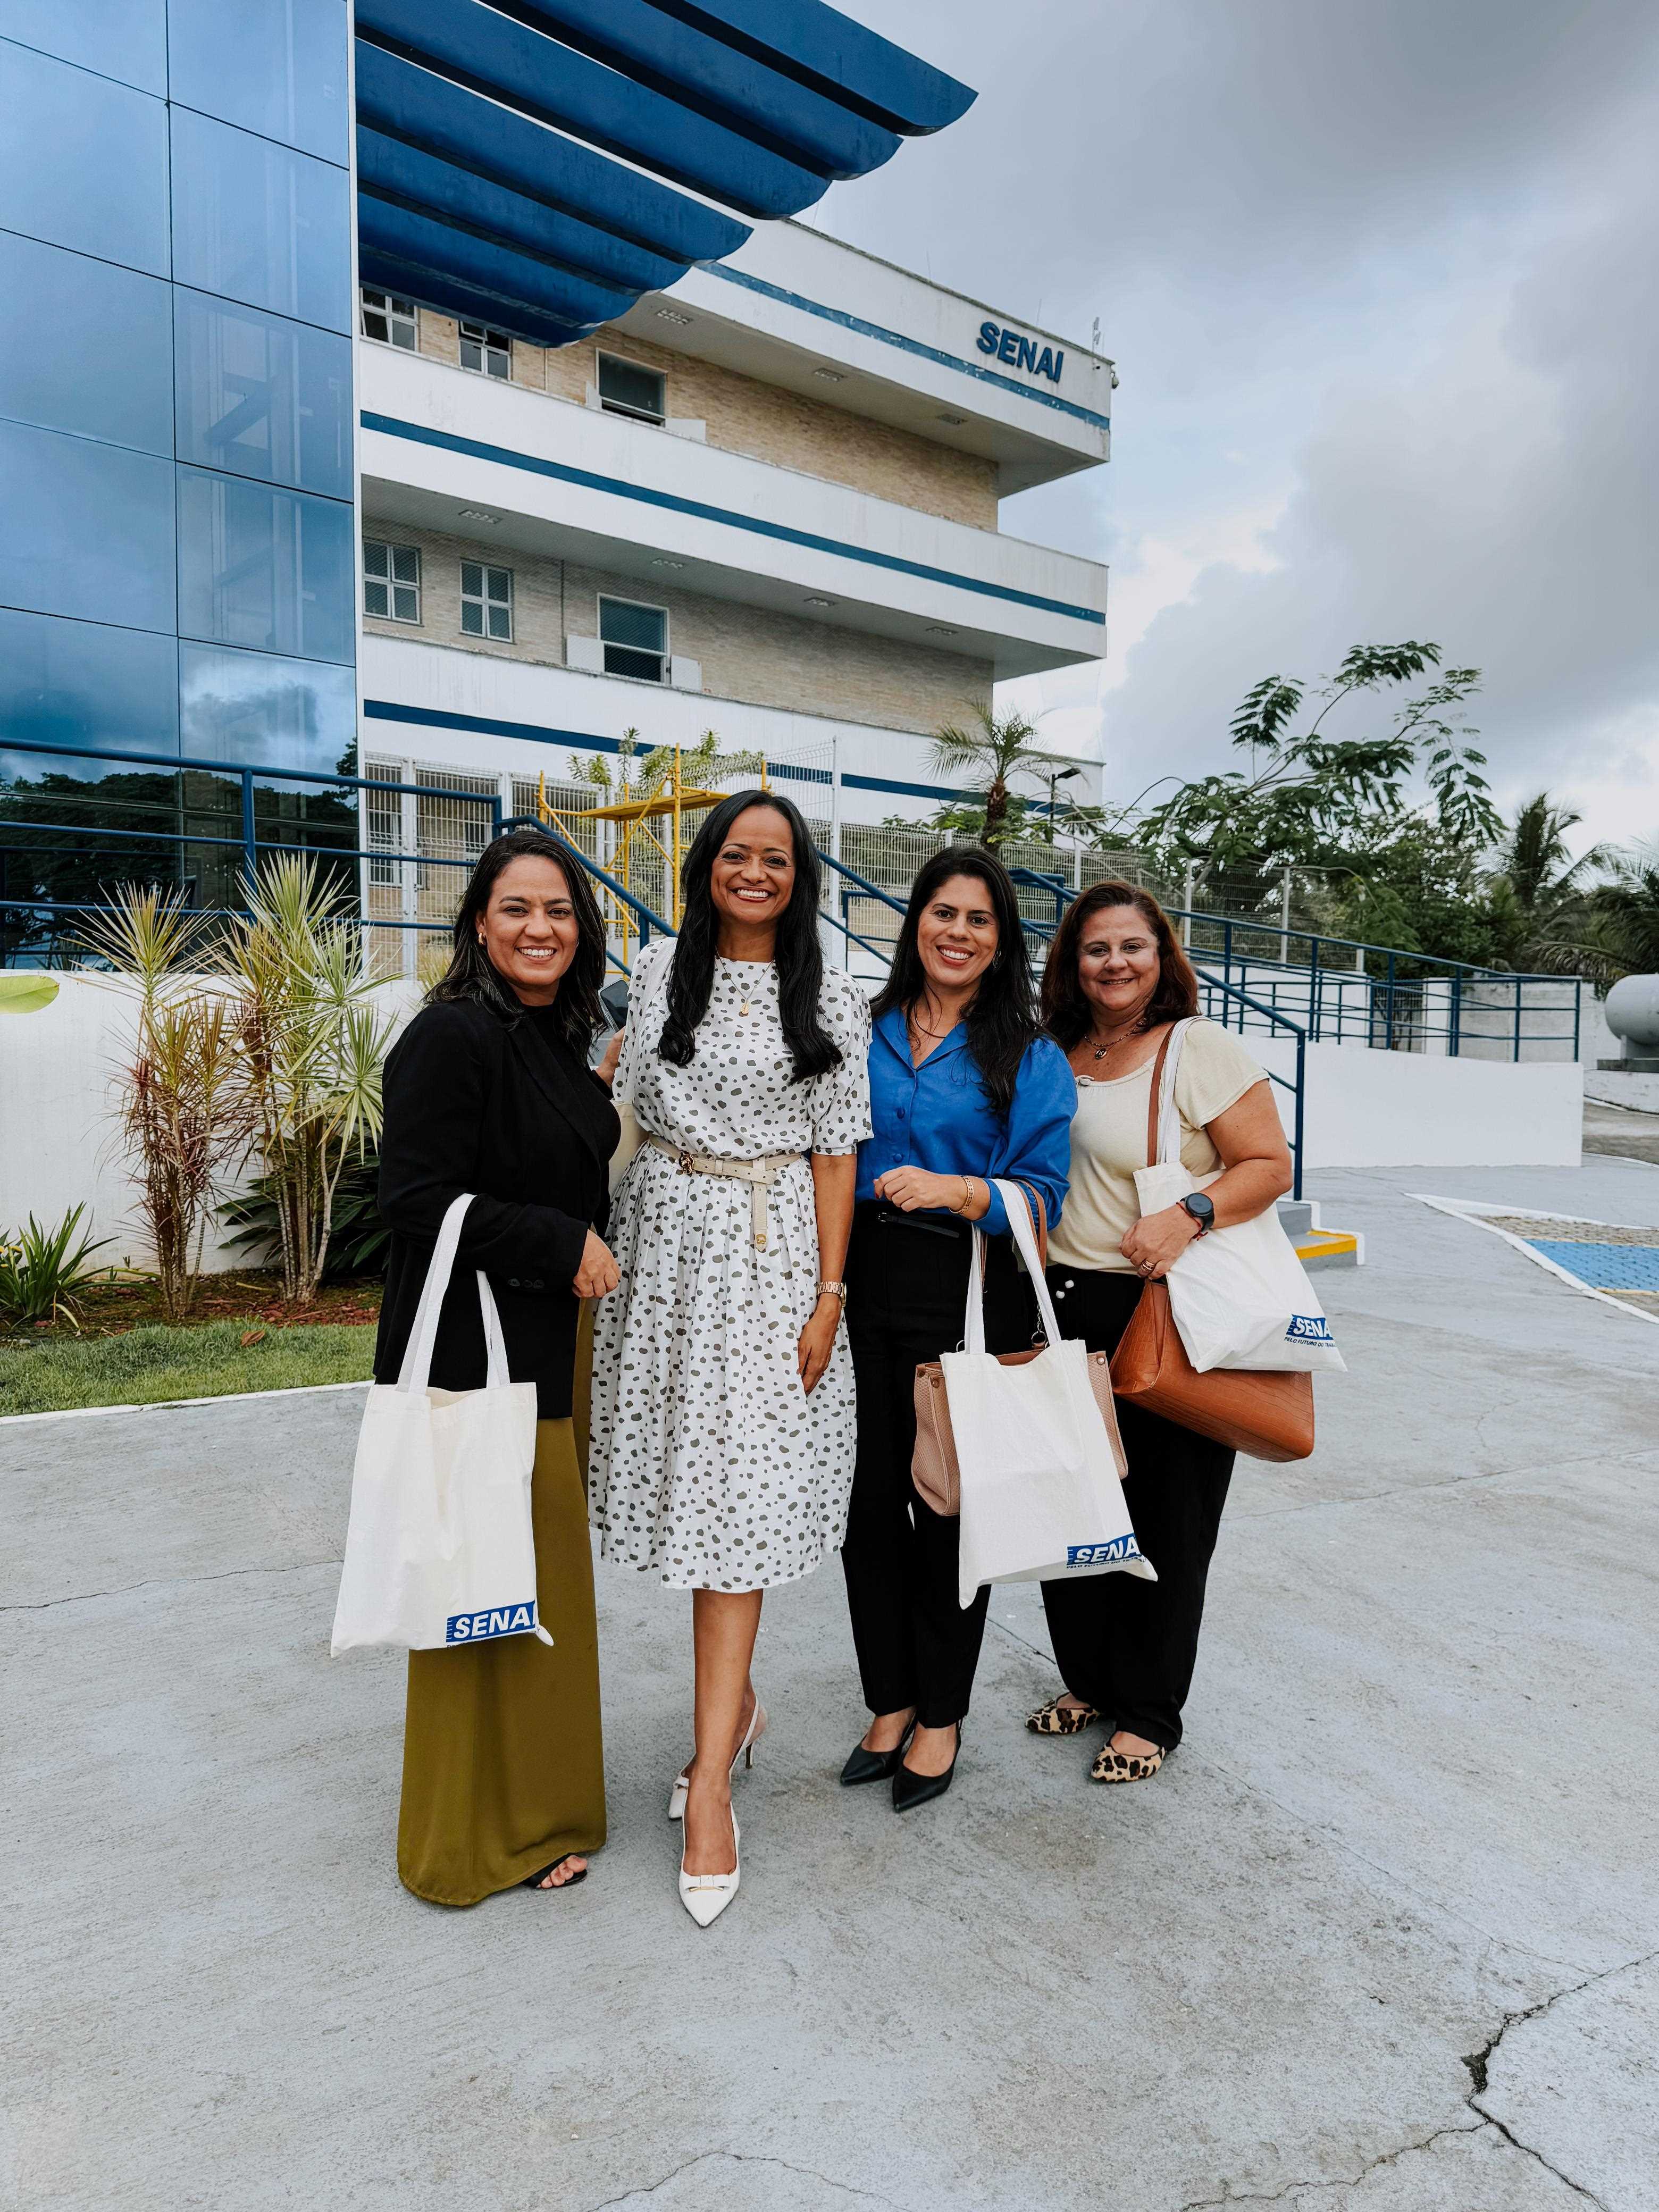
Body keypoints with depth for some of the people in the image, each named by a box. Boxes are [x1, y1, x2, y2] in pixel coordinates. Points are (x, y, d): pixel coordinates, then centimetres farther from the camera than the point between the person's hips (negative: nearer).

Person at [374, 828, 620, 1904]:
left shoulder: (559, 1040, 11)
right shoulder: (453, 1036, -16)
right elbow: (421, 1200, -21)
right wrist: (565, 1246, -17)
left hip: (549, 1346, 9)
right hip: (473, 1352, -9)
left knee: (543, 1577, 18)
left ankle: (533, 1802, 37)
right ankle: (484, 1835, 23)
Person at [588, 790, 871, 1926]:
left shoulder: (831, 998, 1)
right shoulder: (661, 969, 8)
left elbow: (836, 1154, -2)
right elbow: (634, 1102, 15)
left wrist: (828, 1296, -7)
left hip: (770, 1256, -3)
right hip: (664, 1243, 3)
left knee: (738, 1500, -5)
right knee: (692, 1485, 9)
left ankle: (711, 1778, 1)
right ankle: (735, 1704, 30)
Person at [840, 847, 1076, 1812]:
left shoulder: (1032, 1058, 0)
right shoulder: (865, 1034, 9)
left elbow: (1043, 1191, -6)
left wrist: (953, 1190, -21)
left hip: (969, 1297, -3)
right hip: (867, 1284, 3)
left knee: (947, 1503, 6)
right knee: (869, 1496, 8)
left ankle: (941, 1715, 27)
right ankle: (891, 1701, 29)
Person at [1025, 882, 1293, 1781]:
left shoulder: (1200, 1049, -7)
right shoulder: (1057, 1056, 11)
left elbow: (1269, 1165, -10)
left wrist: (1188, 1217, -25)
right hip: (1068, 1307, 6)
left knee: (1163, 1515, 5)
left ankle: (1148, 1713, 22)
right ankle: (1089, 1680, 33)